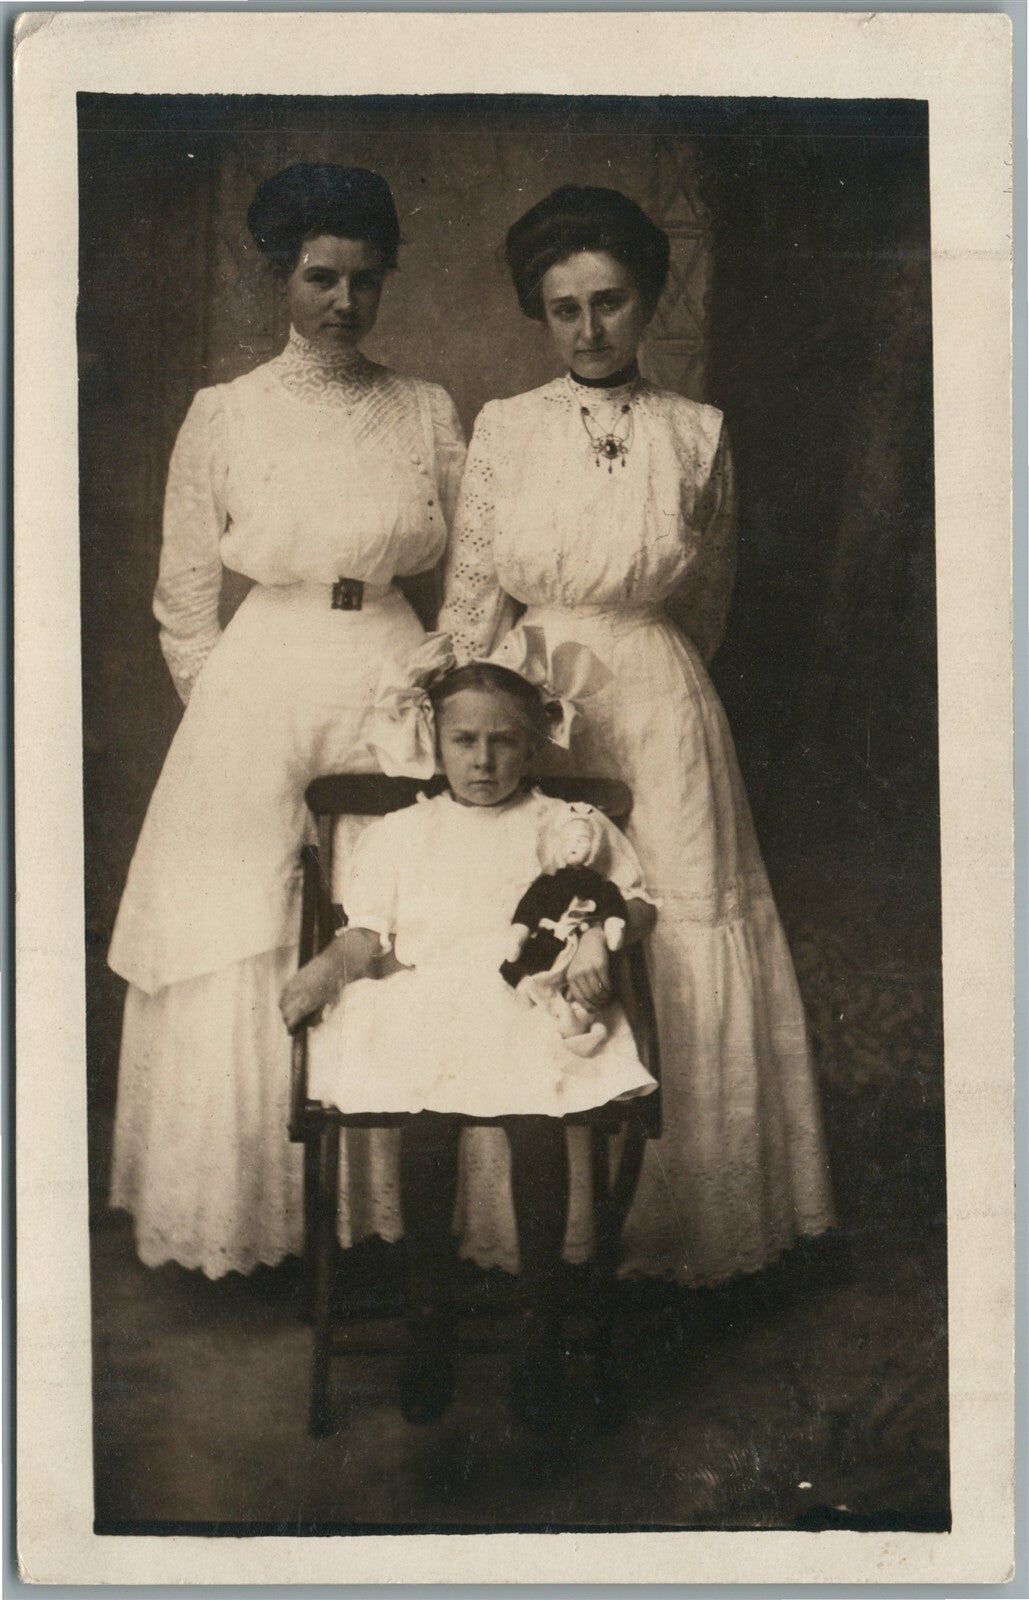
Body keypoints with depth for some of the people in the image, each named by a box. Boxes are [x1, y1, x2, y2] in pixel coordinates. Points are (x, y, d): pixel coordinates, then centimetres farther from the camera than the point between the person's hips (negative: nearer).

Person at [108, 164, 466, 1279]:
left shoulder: (428, 413, 6)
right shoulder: (225, 415, 2)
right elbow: (183, 595, 6)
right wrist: (227, 709, 4)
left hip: (395, 680, 1)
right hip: (258, 687, -1)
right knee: (239, 950, 1)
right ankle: (246, 1201, 16)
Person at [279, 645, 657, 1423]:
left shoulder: (573, 826, 23)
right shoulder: (399, 834, 26)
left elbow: (638, 903, 16)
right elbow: (368, 932, 19)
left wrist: (599, 933, -6)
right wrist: (326, 966, -2)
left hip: (538, 1001, -1)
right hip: (426, 1002, 1)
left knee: (537, 1117, -31)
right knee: (428, 1115, -30)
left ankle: (540, 1317, -18)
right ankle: (429, 1317, -17)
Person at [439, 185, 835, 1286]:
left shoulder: (698, 436, 2)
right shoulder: (503, 429, 2)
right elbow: (469, 602, 4)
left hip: (660, 713, 0)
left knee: (676, 959, 1)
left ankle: (672, 1220, 19)